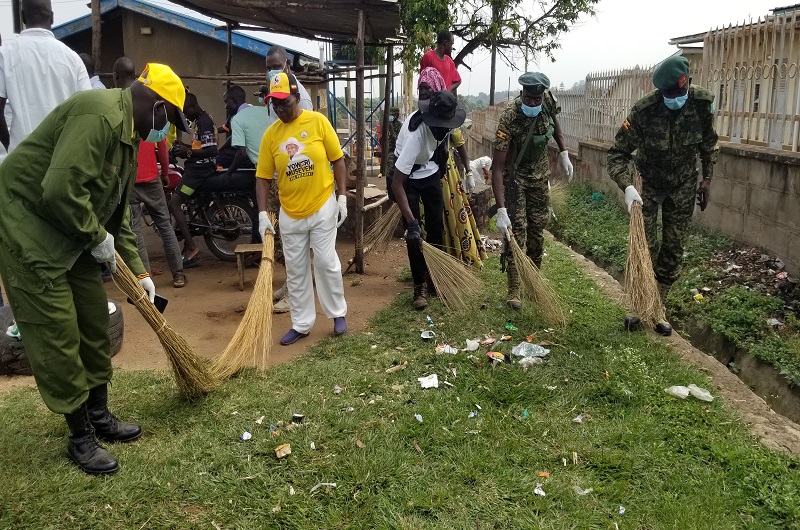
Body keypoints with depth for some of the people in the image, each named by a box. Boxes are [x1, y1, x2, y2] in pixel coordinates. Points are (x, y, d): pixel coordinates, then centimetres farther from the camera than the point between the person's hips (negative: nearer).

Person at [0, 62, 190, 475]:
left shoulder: (127, 135, 11)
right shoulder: (99, 114, -22)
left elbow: (116, 212, 18)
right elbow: (61, 189, -32)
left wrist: (137, 270, 16)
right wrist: (98, 237, -16)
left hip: (71, 235, 10)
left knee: (95, 325, 14)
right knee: (57, 336, -2)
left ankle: (99, 416, 30)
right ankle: (80, 437, 13)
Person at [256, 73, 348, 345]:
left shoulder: (318, 121, -7)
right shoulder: (270, 134, -2)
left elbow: (337, 160, -1)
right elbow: (263, 177, 1)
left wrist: (342, 197, -5)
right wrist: (263, 214, -8)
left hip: (322, 208, -3)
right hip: (290, 214, 3)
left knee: (326, 263, 0)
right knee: (295, 271, 9)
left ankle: (338, 313, 20)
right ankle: (301, 323, 20)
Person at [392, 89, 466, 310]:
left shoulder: (444, 120, -22)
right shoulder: (415, 135, -40)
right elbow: (397, 184, -40)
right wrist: (411, 222, -43)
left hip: (431, 171, 6)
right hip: (409, 176, -6)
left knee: (436, 226, 7)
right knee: (414, 233, -9)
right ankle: (420, 285, 0)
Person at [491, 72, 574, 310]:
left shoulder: (548, 102, -16)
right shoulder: (509, 118, -32)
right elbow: (497, 167, -35)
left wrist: (564, 153, 1)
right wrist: (501, 210, -40)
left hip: (540, 171, 5)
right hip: (514, 173, -5)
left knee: (538, 226, 10)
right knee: (517, 229, -11)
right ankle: (514, 290, -5)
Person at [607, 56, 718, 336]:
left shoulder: (702, 102, -17)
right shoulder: (643, 111, -26)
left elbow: (709, 142, 3)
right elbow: (617, 153, -22)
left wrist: (707, 178, 4)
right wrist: (627, 187, -38)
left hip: (684, 186, 3)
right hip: (650, 184, -2)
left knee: (673, 250, 5)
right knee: (646, 247, -5)